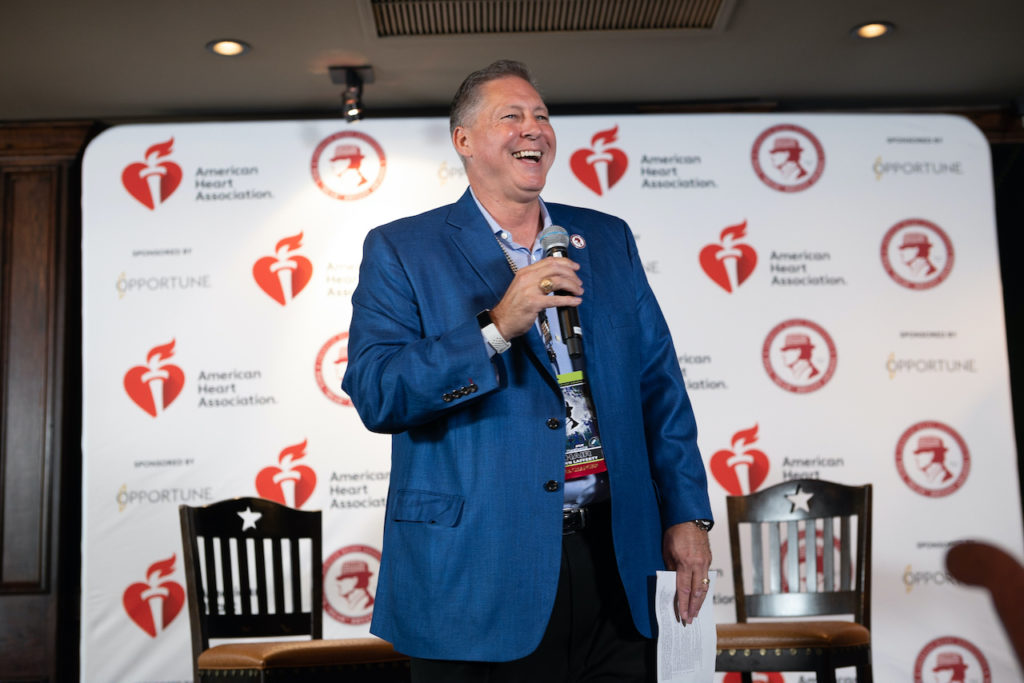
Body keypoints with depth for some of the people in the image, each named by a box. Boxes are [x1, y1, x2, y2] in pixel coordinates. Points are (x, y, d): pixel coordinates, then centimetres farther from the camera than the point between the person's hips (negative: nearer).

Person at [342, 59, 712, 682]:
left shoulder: (608, 239, 12)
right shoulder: (401, 251, -1)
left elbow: (659, 384, 10)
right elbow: (374, 395, -13)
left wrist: (687, 514, 3)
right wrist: (496, 326, -22)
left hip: (613, 563, 4)